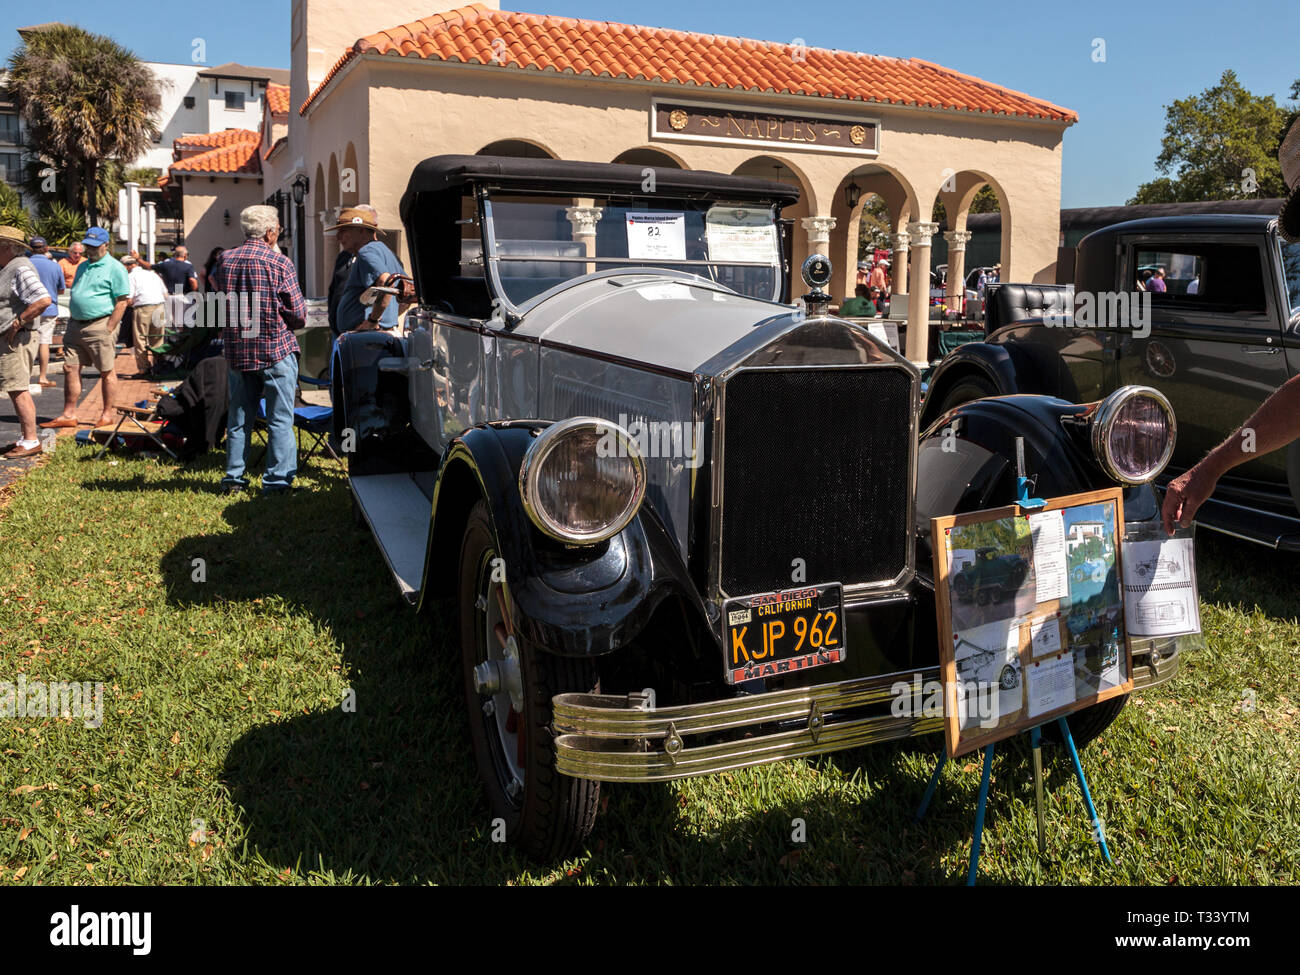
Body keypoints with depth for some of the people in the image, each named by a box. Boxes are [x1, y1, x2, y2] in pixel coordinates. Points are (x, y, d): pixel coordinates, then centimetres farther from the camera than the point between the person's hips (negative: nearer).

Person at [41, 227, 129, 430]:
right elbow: (74, 296, 25)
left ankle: (107, 414, 9)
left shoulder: (114, 268, -5)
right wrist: (71, 321, 14)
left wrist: (109, 329, -14)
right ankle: (69, 414, 8)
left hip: (99, 325, -7)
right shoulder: (82, 266, 19)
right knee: (70, 369, 4)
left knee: (106, 372, 1)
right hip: (76, 325, 7)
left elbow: (122, 301, -11)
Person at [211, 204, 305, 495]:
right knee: (280, 419, 2)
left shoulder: (225, 260, 5)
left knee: (239, 418, 14)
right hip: (276, 351, -5)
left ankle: (233, 477, 19)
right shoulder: (279, 263, -9)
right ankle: (277, 480, 2)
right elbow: (298, 314, -8)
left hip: (237, 351, 5)